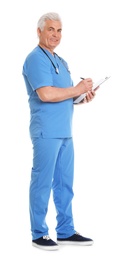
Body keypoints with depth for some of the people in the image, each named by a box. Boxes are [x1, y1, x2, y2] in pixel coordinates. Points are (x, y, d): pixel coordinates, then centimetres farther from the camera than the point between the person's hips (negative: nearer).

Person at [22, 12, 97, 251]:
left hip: (65, 132, 9)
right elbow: (46, 94, -23)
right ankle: (39, 234, 8)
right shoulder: (36, 59, -10)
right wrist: (77, 89, -13)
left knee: (64, 183, 11)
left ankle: (66, 231, 20)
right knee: (43, 183, -2)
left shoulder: (60, 61, 20)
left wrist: (82, 96, 5)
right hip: (46, 132, -9)